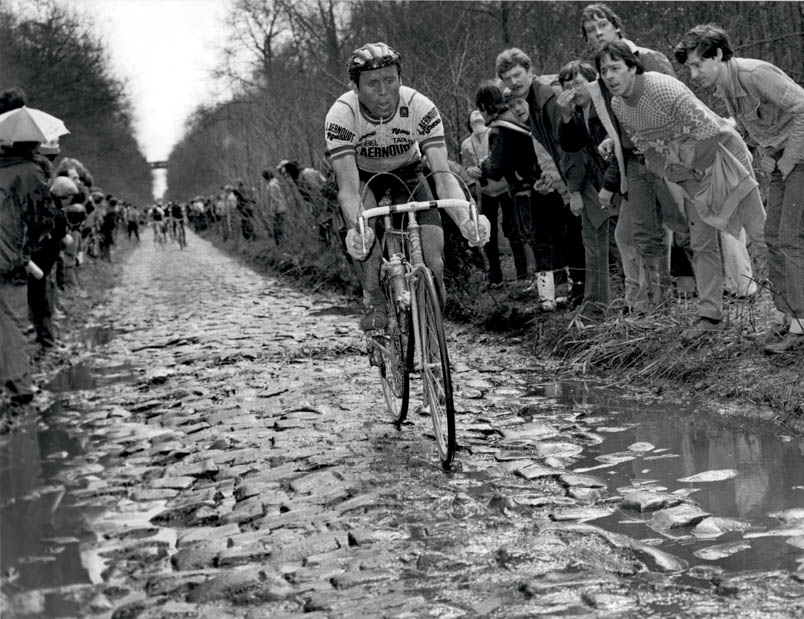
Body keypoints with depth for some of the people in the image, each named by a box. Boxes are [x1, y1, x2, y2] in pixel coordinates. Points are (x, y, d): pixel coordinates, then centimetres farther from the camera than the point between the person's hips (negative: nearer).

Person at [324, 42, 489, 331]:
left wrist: (466, 220, -56)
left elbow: (443, 174, -37)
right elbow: (348, 186, -41)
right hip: (362, 176, -1)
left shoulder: (421, 108, -31)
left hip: (406, 173, 1)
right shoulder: (341, 115, -33)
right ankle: (373, 301, -15)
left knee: (433, 254, -20)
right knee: (363, 231, -35)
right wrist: (356, 229, -62)